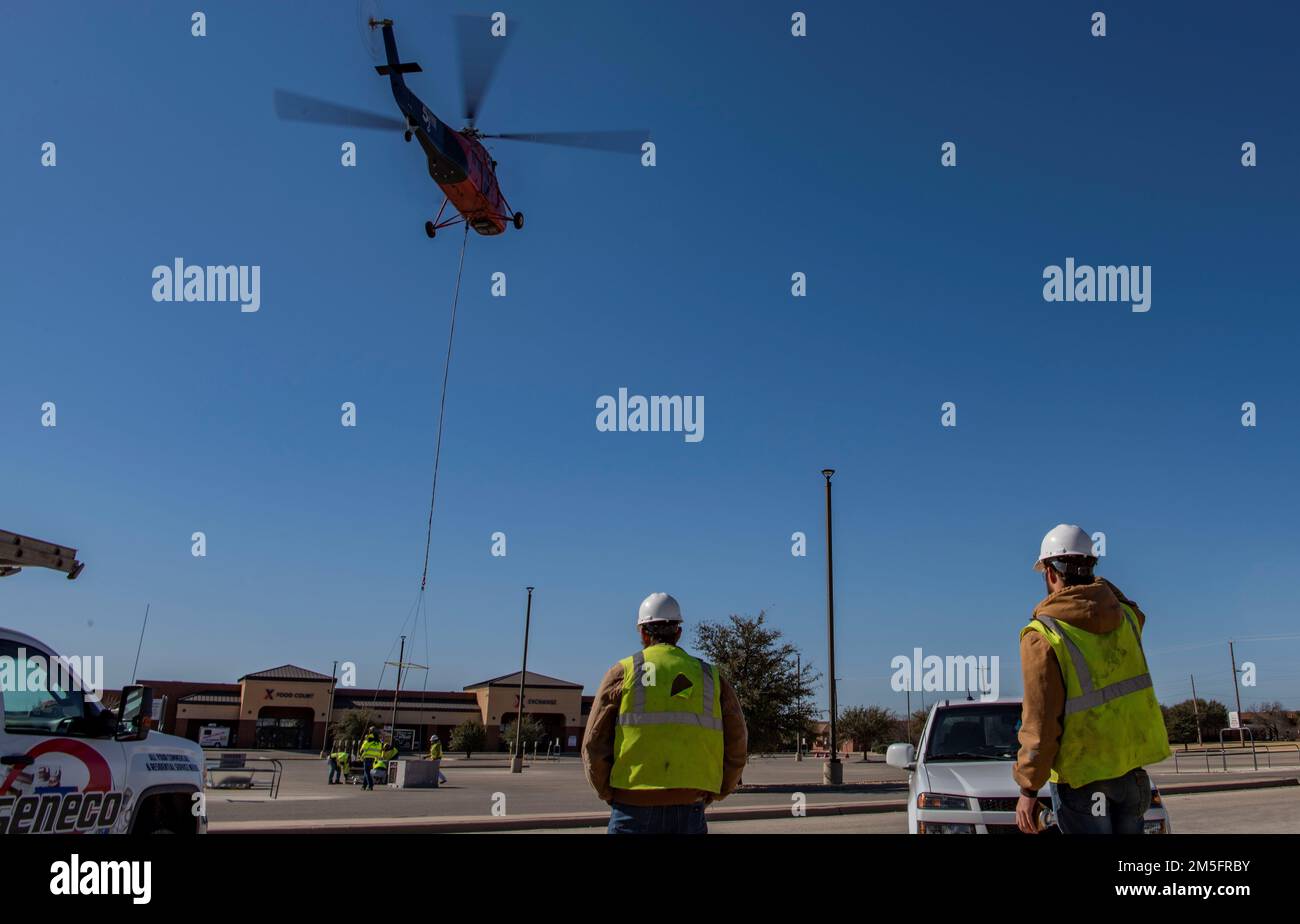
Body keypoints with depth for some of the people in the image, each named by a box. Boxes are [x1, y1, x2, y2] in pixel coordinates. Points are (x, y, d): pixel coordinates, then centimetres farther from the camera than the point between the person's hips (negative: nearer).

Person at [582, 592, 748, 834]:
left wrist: (608, 793, 11)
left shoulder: (623, 672, 1)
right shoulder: (710, 677, 8)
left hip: (634, 809, -2)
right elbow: (736, 746, 6)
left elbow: (594, 744, -2)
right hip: (689, 812, 2)